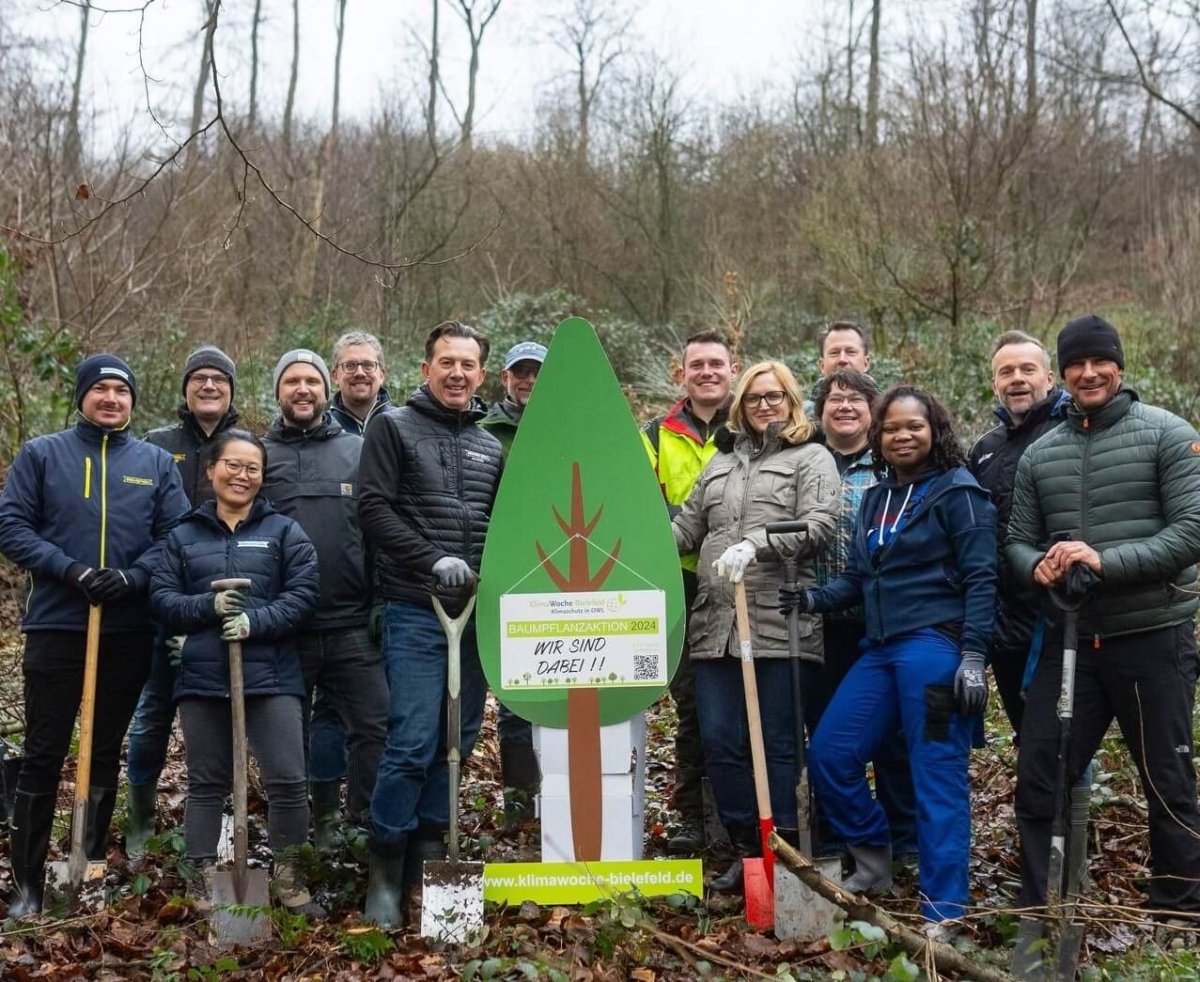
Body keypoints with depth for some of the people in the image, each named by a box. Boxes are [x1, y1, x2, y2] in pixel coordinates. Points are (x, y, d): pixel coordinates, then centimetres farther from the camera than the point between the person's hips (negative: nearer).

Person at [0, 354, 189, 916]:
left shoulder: (156, 463, 7)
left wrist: (132, 577, -15)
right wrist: (71, 570, -16)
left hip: (129, 630, 2)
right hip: (55, 625, -2)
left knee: (108, 749, 12)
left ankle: (95, 863, 25)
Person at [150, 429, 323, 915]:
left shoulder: (284, 532, 7)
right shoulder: (183, 535, 12)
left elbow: (303, 593, -3)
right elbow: (161, 598, 5)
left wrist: (256, 621, -18)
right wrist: (208, 606, -14)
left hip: (270, 675, -1)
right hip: (202, 676, 2)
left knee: (288, 780, -5)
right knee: (206, 783, 10)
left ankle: (286, 875, 12)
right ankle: (202, 878, 20)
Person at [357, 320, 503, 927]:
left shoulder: (491, 446, 16)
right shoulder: (395, 428, 1)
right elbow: (373, 509, -9)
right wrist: (434, 562, -17)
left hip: (476, 612, 5)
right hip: (415, 611, -5)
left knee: (457, 741, 9)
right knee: (413, 741, -11)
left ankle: (429, 851, 21)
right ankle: (385, 865, 3)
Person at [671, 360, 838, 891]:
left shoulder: (811, 458, 6)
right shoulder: (721, 462, 24)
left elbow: (819, 524, -9)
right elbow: (687, 523, 22)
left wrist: (755, 544, -20)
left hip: (780, 626, -5)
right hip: (716, 625, 5)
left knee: (778, 743, -2)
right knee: (719, 741, 4)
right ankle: (746, 849, 16)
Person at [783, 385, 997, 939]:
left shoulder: (957, 491, -4)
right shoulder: (877, 497, 18)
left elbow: (980, 578, -9)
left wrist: (973, 656, -17)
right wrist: (816, 599, 0)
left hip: (936, 646, -8)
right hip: (882, 649, 8)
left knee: (937, 776, -5)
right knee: (829, 753, 5)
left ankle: (943, 913, 3)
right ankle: (873, 863, 24)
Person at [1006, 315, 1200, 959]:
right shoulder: (1039, 455, 10)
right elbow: (1018, 542, 12)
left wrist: (1106, 561, -22)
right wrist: (1038, 566, -12)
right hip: (1069, 639, 4)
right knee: (1039, 775, 4)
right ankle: (1039, 914, 17)